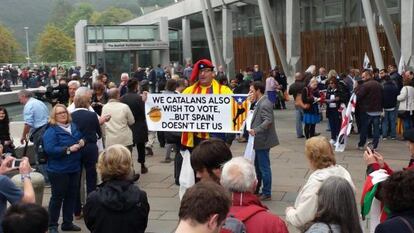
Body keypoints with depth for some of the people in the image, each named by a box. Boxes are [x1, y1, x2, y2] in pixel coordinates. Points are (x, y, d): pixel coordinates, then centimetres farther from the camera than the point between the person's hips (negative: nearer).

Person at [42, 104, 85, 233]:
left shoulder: (73, 126, 8)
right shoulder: (51, 131, -14)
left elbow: (82, 138, 20)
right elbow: (50, 149, -25)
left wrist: (82, 142, -5)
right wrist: (69, 149, -26)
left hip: (74, 168, 7)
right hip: (59, 170, -7)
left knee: (72, 195, 14)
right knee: (57, 197, 1)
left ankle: (67, 222, 27)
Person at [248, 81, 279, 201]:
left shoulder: (265, 104, -18)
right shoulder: (259, 103, 12)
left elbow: (268, 121, -28)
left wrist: (255, 130, -36)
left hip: (263, 140, -10)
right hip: (259, 140, 10)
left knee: (264, 167, -1)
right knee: (257, 166, 19)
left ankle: (266, 193, 8)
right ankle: (255, 189, 32)